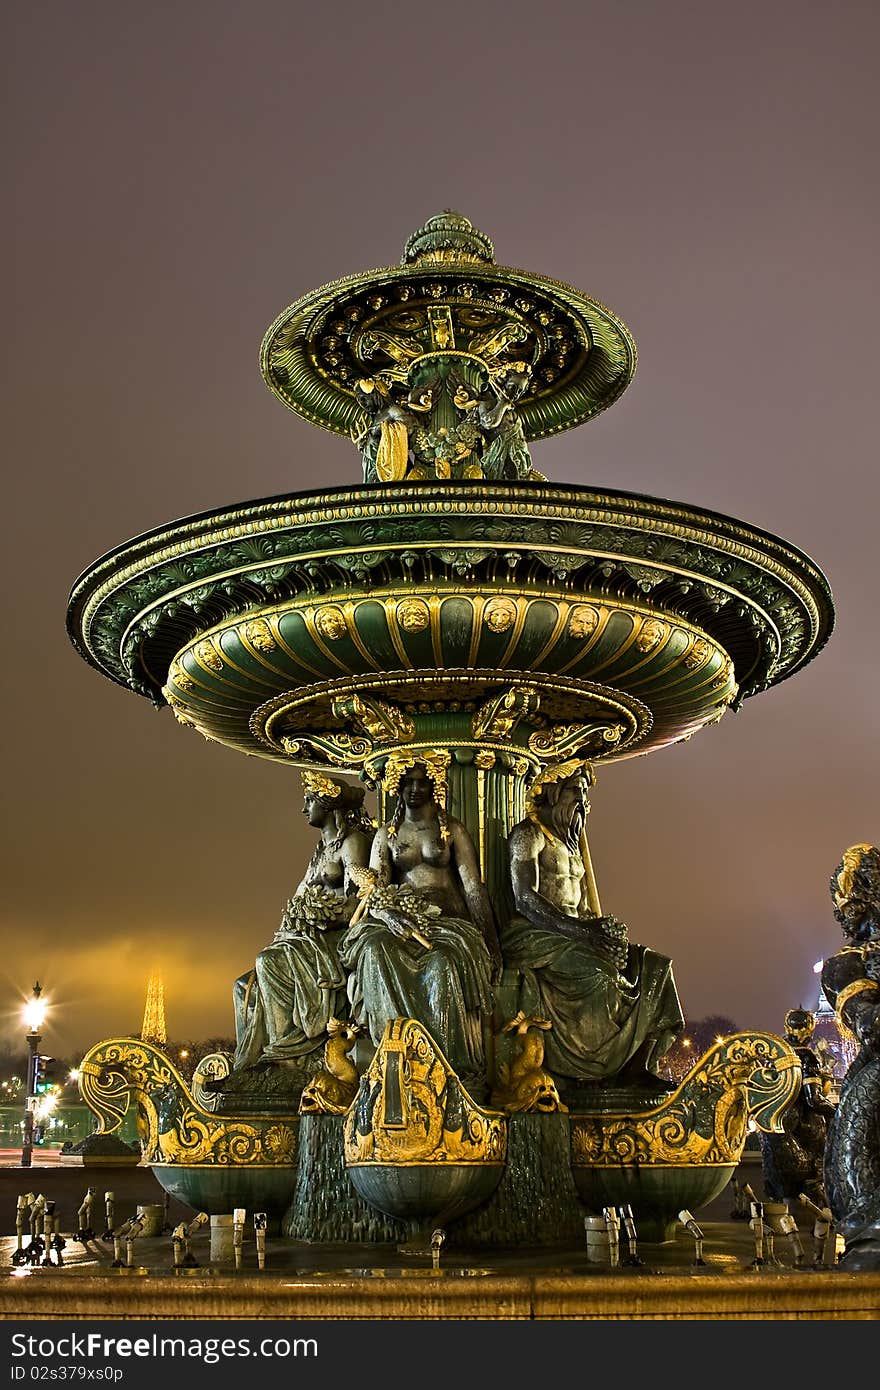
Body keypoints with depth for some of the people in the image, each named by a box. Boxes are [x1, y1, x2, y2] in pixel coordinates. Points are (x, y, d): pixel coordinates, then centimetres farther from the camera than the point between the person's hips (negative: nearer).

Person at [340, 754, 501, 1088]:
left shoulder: (453, 829, 11)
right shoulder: (387, 833, 16)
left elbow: (473, 887, 4)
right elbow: (374, 891, 7)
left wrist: (491, 944, -5)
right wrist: (387, 913, -19)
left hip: (447, 918, -2)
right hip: (400, 920, 2)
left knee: (444, 963, -38)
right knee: (376, 950, -36)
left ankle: (459, 1069, -34)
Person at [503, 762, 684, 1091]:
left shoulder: (570, 840, 23)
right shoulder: (529, 833, -4)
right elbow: (525, 898, -17)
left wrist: (598, 928, -1)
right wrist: (580, 930, -26)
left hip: (569, 933, 8)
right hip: (535, 936, -8)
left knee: (651, 965, -7)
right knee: (599, 970, -33)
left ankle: (635, 1065, -14)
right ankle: (570, 1069, -24)